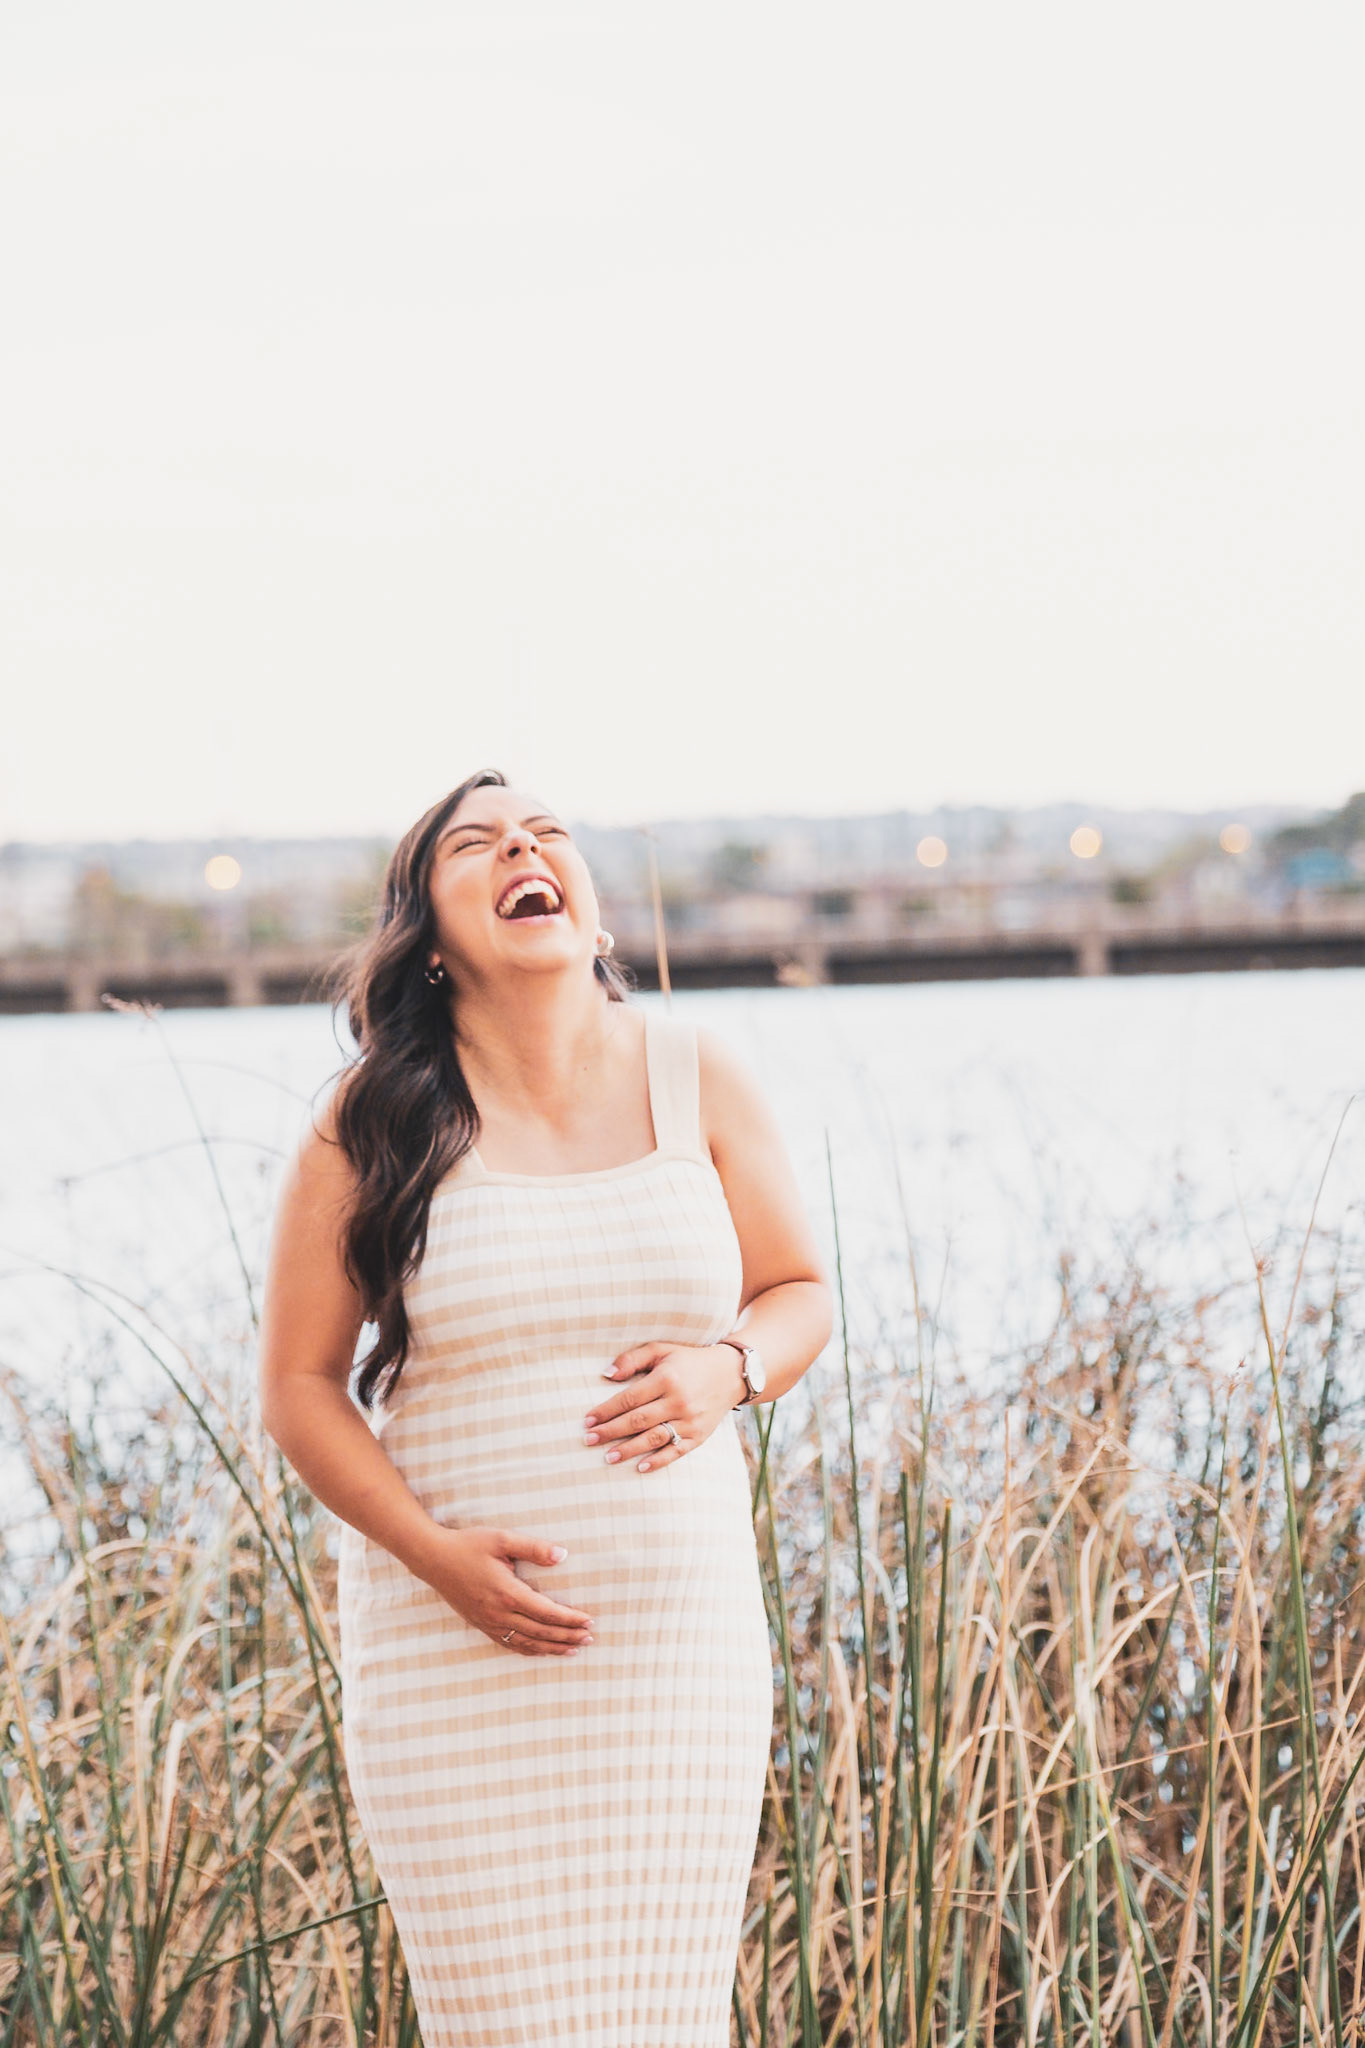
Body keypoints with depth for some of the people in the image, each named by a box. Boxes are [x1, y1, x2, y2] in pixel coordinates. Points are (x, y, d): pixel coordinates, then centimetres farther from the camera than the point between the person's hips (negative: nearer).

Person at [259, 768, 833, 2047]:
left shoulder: (695, 1077, 4)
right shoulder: (375, 1124, -3)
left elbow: (799, 1294, 13)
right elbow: (297, 1388, 0)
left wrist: (728, 1367, -9)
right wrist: (434, 1552, -13)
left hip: (682, 1634, 2)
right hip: (458, 1644, -2)